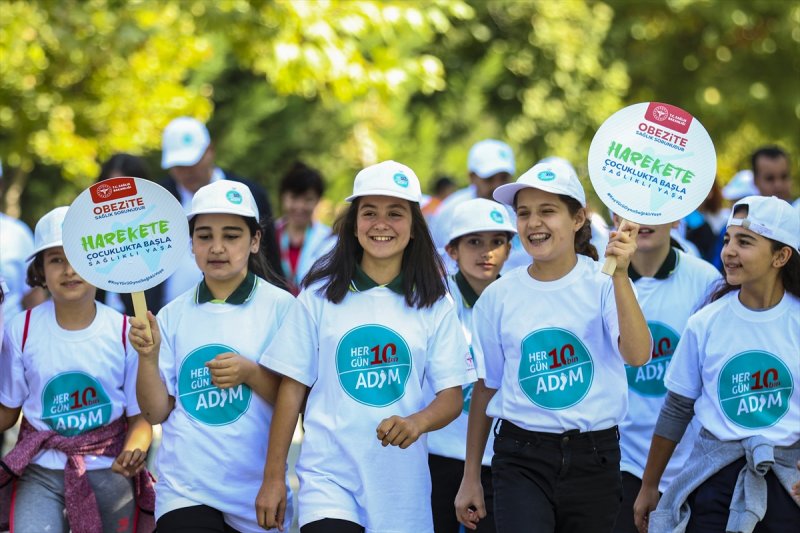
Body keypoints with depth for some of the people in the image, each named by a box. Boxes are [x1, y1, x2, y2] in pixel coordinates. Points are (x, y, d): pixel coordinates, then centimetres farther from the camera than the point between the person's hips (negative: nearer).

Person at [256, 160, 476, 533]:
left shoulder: (434, 304, 5)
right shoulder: (320, 296, 3)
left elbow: (451, 397, 3)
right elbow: (292, 389, 4)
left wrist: (418, 422, -20)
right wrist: (273, 478, 1)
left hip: (402, 484, 2)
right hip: (329, 478, -2)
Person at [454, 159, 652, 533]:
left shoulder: (601, 284, -5)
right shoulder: (498, 296, 2)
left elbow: (637, 355, -21)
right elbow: (486, 387, 10)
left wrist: (620, 275, -29)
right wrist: (470, 478, 12)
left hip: (593, 457, 0)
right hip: (520, 459, 0)